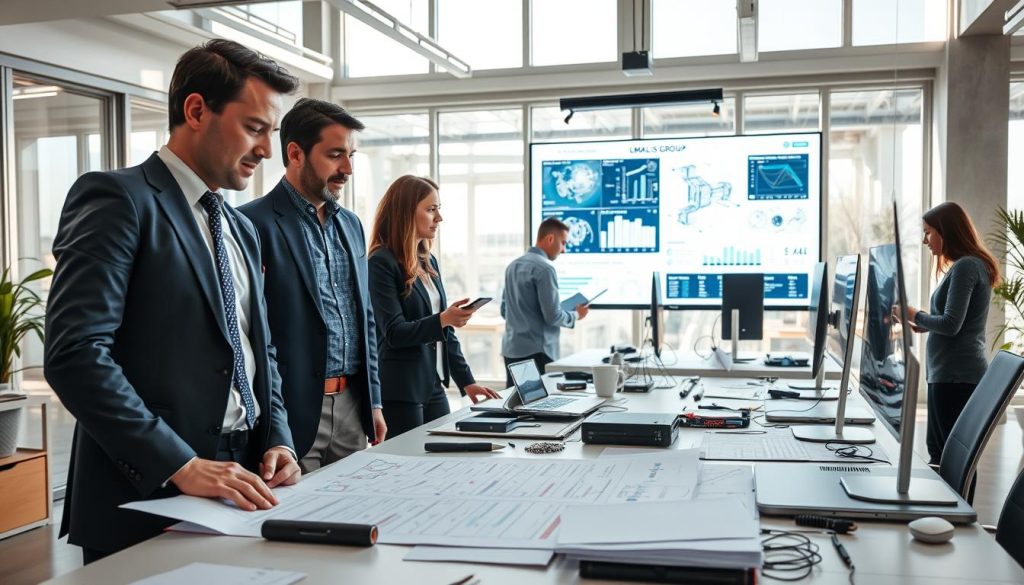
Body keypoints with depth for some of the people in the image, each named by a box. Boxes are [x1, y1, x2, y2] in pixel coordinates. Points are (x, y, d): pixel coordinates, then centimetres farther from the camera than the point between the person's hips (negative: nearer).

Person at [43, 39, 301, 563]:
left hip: (240, 488, 7)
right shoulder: (117, 199, -10)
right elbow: (75, 353, -20)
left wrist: (278, 439, 2)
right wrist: (180, 465, -23)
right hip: (148, 499, -7)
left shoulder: (241, 229, 14)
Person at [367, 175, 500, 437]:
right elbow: (395, 333, -16)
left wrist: (466, 381, 13)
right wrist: (442, 319, -29)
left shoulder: (429, 261, 13)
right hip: (399, 393, -7)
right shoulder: (381, 263, -11)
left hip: (434, 387, 8)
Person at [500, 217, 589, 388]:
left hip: (511, 349, 8)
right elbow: (552, 316, -15)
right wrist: (576, 315, 2)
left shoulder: (513, 265, 12)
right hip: (536, 351, -8)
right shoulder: (544, 267, -13)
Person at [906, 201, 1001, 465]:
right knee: (941, 454, 14)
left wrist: (916, 315, -4)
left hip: (957, 375, -10)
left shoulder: (965, 267, -14)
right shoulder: (968, 265, 17)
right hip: (952, 372, 10)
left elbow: (951, 324, -19)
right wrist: (922, 325, 10)